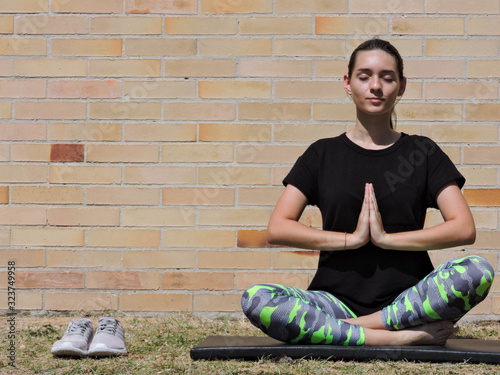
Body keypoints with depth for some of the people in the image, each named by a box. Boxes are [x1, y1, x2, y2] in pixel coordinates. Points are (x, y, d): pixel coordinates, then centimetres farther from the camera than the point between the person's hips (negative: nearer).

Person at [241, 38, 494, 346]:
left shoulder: (423, 152, 11)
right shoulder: (323, 154, 12)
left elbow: (464, 228, -1)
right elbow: (278, 228, 2)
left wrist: (387, 238, -9)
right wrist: (352, 238, -8)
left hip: (409, 297, 0)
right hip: (337, 298, 1)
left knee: (478, 271, -30)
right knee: (256, 300, -30)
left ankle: (361, 325, -26)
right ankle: (394, 337, -29)